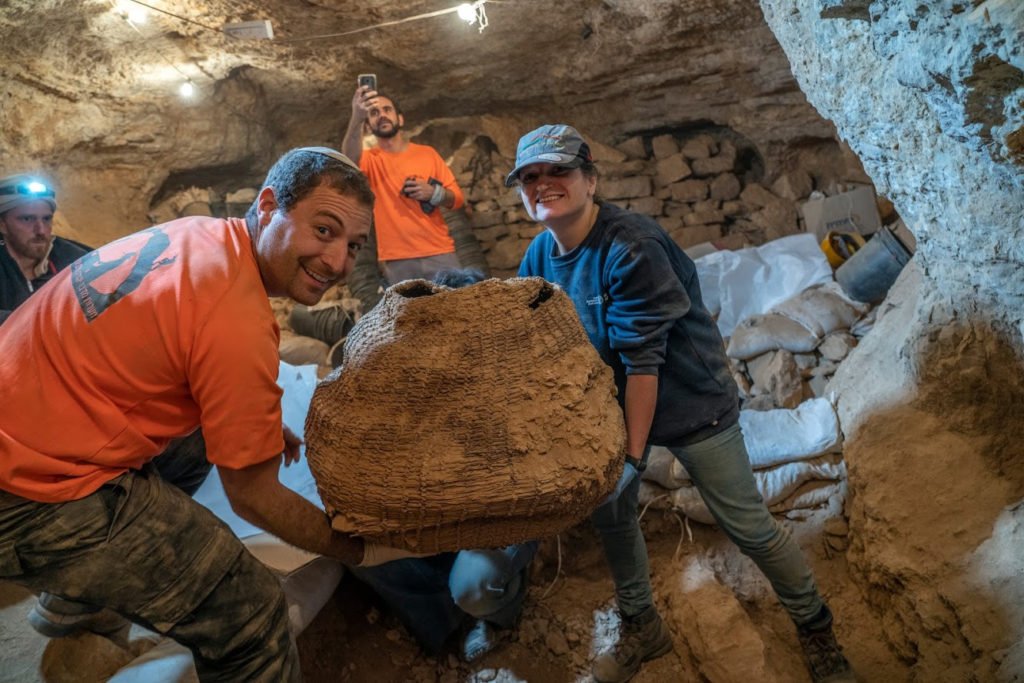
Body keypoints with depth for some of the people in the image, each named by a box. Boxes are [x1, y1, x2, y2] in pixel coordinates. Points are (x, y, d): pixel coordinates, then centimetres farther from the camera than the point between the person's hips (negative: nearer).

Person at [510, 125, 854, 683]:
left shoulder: (629, 248, -28)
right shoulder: (539, 255, -5)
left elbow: (643, 360, -27)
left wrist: (633, 452, -23)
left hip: (690, 403, -6)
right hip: (617, 405, 7)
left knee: (747, 525, 2)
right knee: (607, 510, 11)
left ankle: (816, 628, 29)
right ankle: (641, 628, 35)